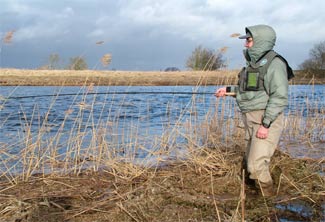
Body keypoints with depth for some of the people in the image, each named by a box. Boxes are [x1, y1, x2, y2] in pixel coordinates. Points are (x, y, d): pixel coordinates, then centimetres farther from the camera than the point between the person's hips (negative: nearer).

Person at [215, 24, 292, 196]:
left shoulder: (274, 63, -14)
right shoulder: (253, 63, 13)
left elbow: (279, 97, -20)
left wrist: (266, 124, -23)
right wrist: (228, 90, 18)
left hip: (266, 120, -9)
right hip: (251, 119, 9)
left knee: (257, 164, -11)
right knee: (250, 162, 15)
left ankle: (268, 199, 6)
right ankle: (257, 190, 30)